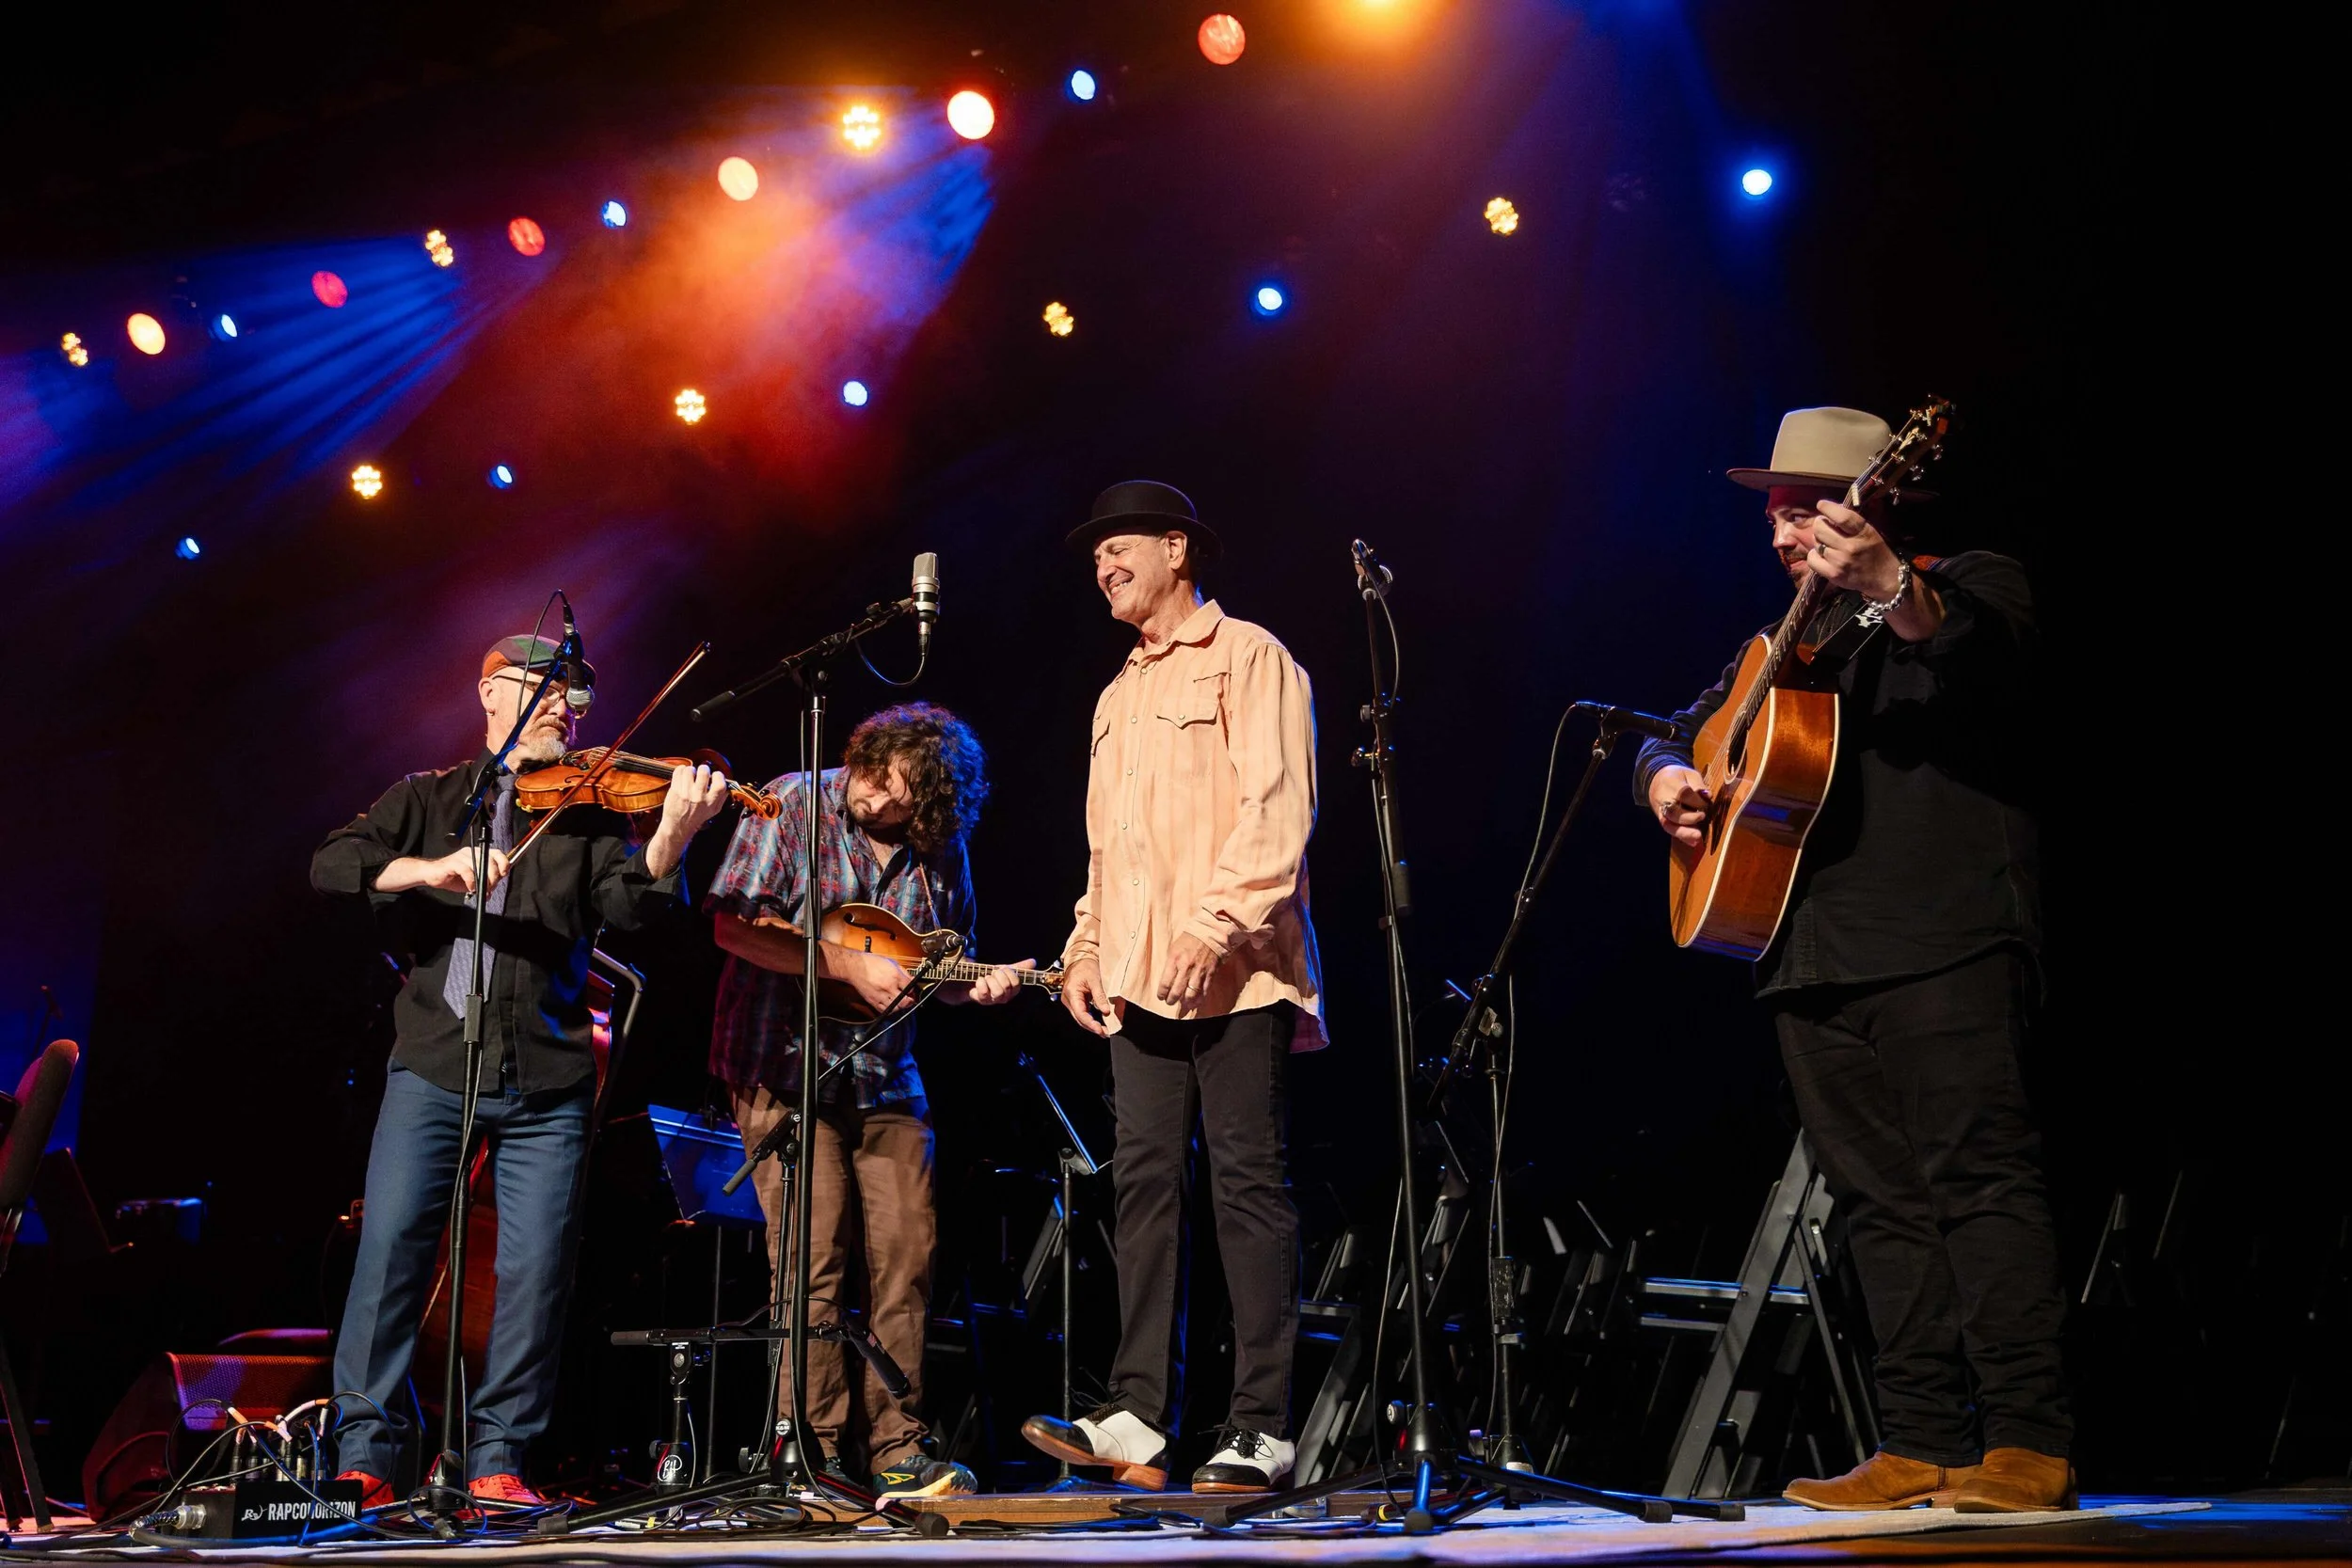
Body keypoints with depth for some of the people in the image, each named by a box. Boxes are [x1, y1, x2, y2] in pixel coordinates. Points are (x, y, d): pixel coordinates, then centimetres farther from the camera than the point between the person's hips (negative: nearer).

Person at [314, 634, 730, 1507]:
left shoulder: (587, 813, 11)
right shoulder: (427, 800, 13)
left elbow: (631, 902, -6)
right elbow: (332, 866, -2)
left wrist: (672, 834, -25)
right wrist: (433, 868, -19)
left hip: (548, 1083, 0)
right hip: (432, 1067, 0)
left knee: (537, 1266, -4)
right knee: (391, 1245, -8)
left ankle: (497, 1458, 9)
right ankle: (365, 1454, 3)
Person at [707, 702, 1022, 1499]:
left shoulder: (940, 849, 5)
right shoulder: (792, 806, -8)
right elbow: (734, 924, -15)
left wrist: (979, 984, -8)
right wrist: (850, 965, -20)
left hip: (886, 1078, 5)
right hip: (787, 1067, -4)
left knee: (907, 1259, 3)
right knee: (815, 1267, -7)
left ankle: (896, 1447, 13)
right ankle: (814, 1453, 1)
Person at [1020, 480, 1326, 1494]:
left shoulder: (1248, 659, 1)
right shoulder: (1119, 697, 25)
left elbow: (1277, 813, -10)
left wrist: (1213, 926, -19)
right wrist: (1087, 946, 14)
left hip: (1234, 974, -7)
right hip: (1138, 979, 7)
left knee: (1247, 1182, -6)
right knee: (1146, 1182, 3)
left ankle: (1260, 1429, -4)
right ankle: (1137, 1418, 3)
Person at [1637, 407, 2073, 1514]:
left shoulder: (1972, 589, 6)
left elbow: (1986, 661, -18)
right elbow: (1683, 731, 30)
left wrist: (1893, 591, -37)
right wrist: (1666, 776, 6)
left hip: (1944, 944, -7)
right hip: (1817, 959, 7)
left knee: (1977, 1169, -12)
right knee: (1880, 1201, 4)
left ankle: (2028, 1446, -12)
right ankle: (1923, 1445, 6)